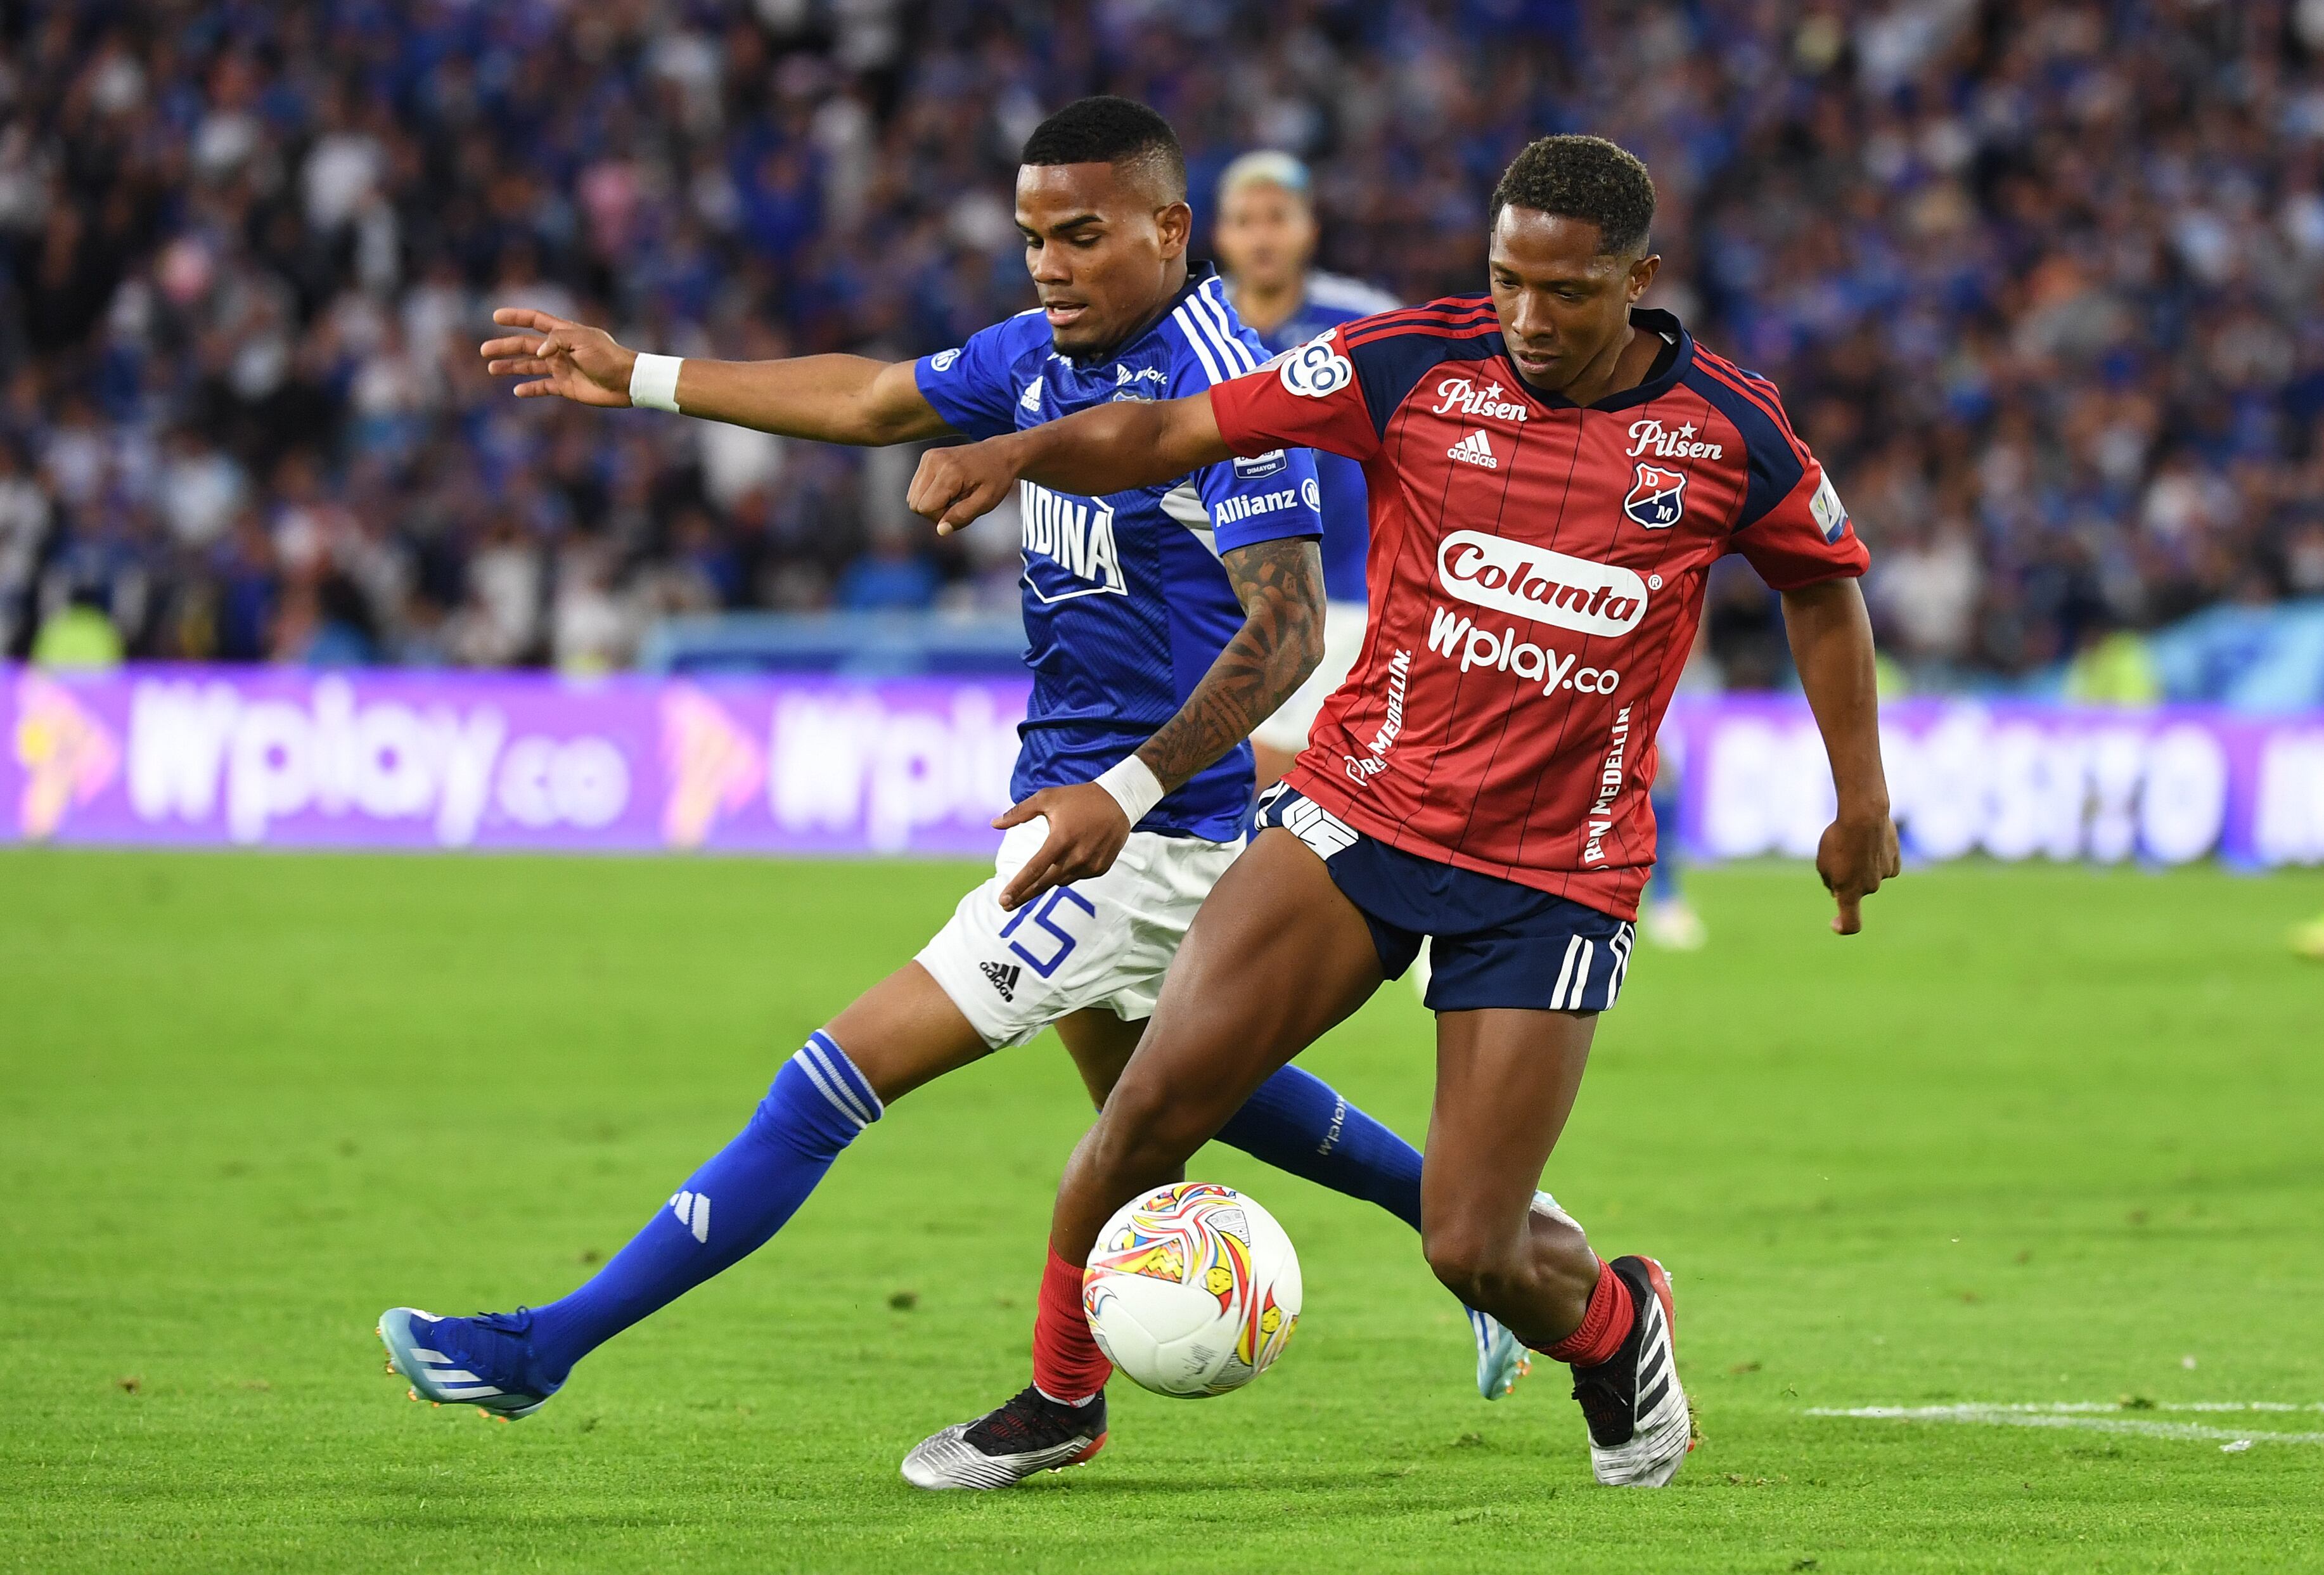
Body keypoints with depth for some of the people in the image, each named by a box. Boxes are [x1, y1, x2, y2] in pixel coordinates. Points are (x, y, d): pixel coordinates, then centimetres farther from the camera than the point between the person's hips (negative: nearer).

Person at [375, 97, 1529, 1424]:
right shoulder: (1045, 354, 5)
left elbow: (1288, 631, -27)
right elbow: (873, 403, 20)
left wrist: (1127, 794, -35)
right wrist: (639, 379, 24)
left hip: (1148, 837, -10)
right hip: (1072, 793, 10)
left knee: (848, 1073, -11)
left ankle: (547, 1347, -10)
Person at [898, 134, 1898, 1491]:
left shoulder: (1728, 429, -5)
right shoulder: (1416, 365, -6)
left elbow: (1824, 583, 14)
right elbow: (1177, 432, -6)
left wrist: (1862, 798, 13)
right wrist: (1022, 453, -24)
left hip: (1558, 874, -1)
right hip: (1364, 811, 1)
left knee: (1473, 1252, -7)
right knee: (1154, 1102, -13)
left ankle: (1614, 1323, 30)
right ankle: (1062, 1395, 11)